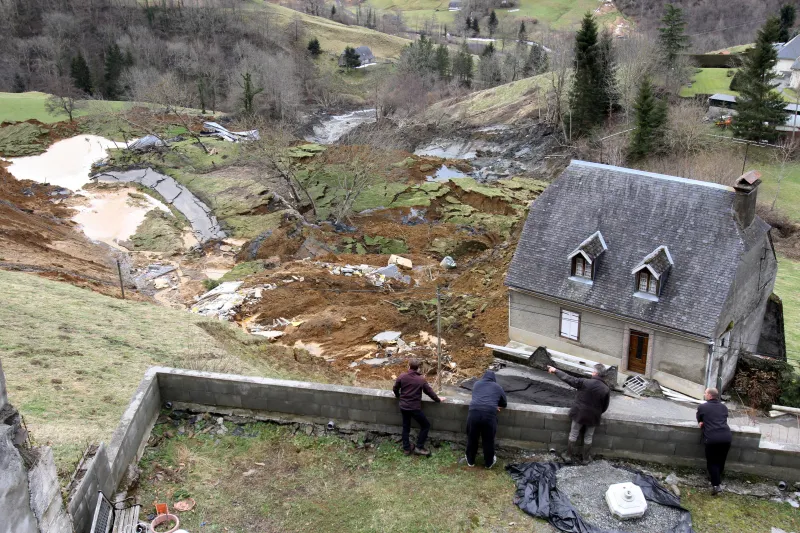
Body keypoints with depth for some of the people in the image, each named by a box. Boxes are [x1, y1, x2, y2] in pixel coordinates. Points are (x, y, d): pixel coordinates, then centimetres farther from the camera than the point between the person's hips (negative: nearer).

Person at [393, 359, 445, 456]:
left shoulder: (402, 376, -5)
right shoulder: (421, 379, -9)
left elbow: (395, 389, 5)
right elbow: (429, 391, 0)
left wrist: (398, 396, 28)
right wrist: (438, 399, 15)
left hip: (403, 407, 4)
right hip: (415, 408, -4)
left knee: (406, 427, 18)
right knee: (426, 425, 11)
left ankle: (406, 448, 23)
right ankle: (419, 447, 9)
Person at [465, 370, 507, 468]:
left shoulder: (476, 384, 23)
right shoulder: (498, 387, 19)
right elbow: (504, 403, 30)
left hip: (474, 412, 1)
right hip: (489, 415, -1)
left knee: (472, 438, 19)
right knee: (488, 440, 16)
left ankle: (470, 461, 33)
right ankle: (489, 463, 31)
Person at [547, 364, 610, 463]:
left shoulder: (585, 382, -20)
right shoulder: (606, 390, -11)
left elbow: (569, 379, -12)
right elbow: (605, 407, -1)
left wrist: (555, 371, 0)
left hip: (579, 414, -1)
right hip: (593, 417, 2)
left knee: (573, 435, 15)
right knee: (588, 438, 19)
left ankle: (569, 456, 24)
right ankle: (586, 458, 29)